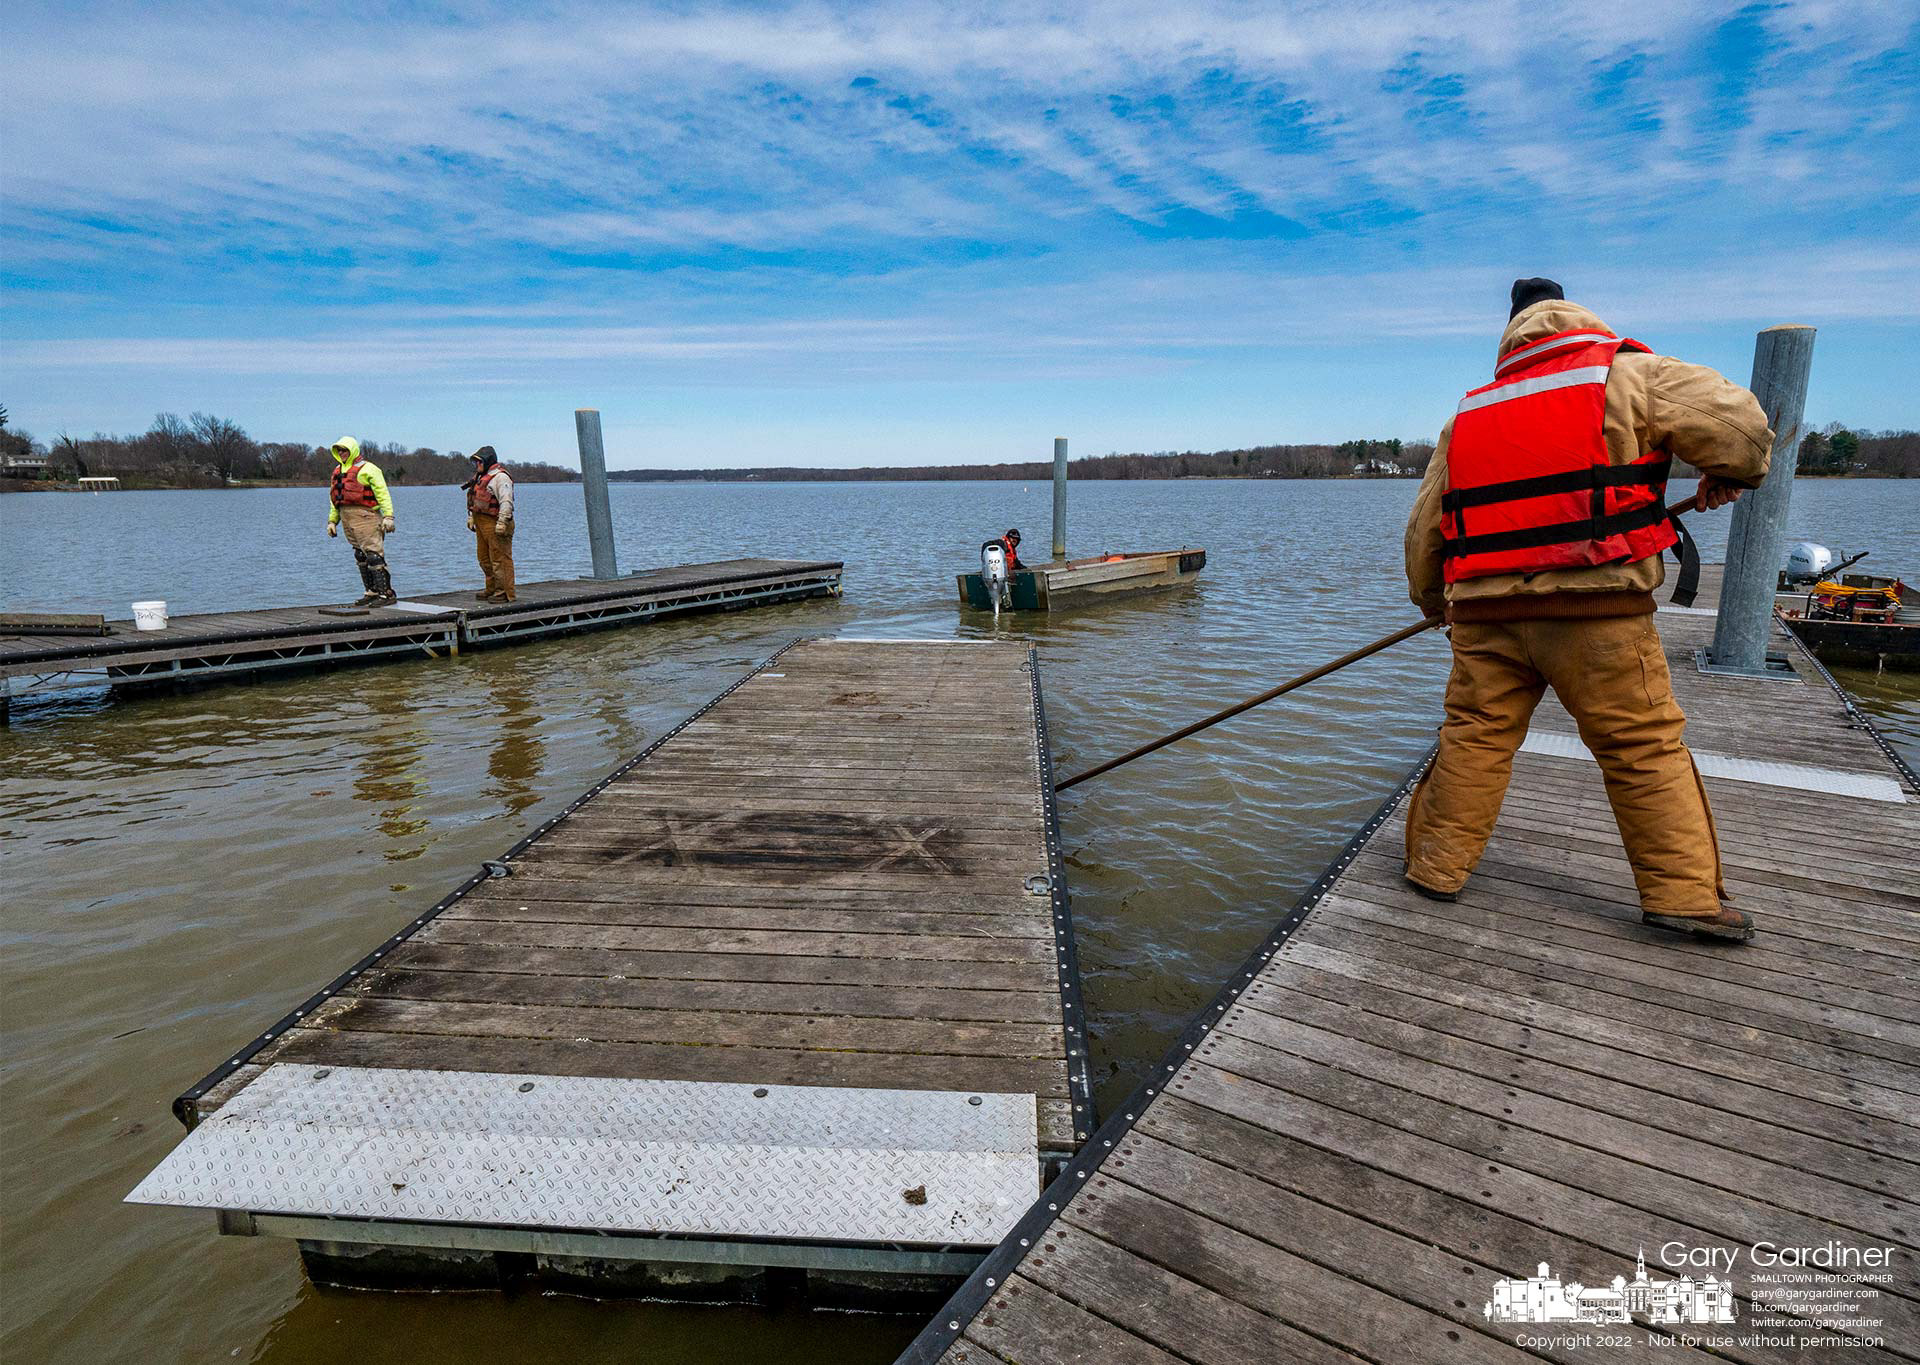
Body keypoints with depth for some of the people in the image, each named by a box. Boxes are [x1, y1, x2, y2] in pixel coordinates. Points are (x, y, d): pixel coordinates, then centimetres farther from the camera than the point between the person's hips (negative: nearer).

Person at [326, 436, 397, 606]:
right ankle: (372, 592, 13)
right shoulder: (338, 471, 22)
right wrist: (332, 521, 21)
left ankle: (386, 593, -12)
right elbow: (336, 498, 27)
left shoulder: (367, 468, -3)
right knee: (360, 556, 9)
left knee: (374, 555, -13)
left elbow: (382, 492, -10)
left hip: (365, 516, -8)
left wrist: (388, 516, -20)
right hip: (346, 517, 8)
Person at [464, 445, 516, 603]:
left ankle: (505, 593, -5)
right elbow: (473, 500, 28)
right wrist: (470, 517, 20)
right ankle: (491, 589, 23)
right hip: (481, 524, 10)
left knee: (500, 559, -8)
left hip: (495, 524, -10)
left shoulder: (500, 477, -12)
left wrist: (502, 523, -26)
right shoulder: (480, 477, 19)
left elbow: (506, 502, -21)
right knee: (484, 558, 14)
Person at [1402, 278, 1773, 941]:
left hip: (1484, 612, 3)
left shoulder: (1468, 413, 18)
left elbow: (1424, 526, 19)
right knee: (1644, 747, 7)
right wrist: (1726, 478, 21)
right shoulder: (1629, 375, 6)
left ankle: (1438, 865, 16)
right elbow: (1738, 424, -2)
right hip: (1595, 611, -3)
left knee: (1473, 736, 11)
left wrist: (1431, 600, 33)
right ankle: (1683, 892, 14)